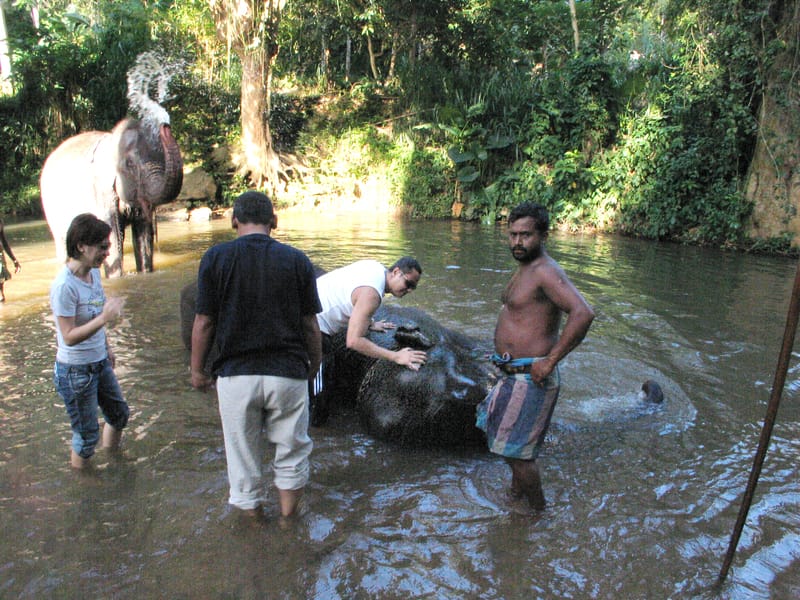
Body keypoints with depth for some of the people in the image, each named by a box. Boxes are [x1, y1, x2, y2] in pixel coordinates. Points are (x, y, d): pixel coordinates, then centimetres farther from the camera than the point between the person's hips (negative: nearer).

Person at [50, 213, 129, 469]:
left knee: (119, 414, 23)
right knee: (86, 435, 7)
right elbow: (69, 336, -26)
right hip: (76, 371, -8)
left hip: (99, 362, 8)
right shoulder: (64, 285, -26)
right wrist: (104, 317, -37)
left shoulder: (94, 272, -1)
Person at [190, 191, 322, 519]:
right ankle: (288, 519, 34)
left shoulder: (215, 258, -5)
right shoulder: (297, 259, -2)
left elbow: (204, 322, -5)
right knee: (291, 450, 19)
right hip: (288, 372, 1)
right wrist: (314, 364, 15)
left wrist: (197, 370, 9)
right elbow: (310, 324, 0)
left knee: (243, 455, 17)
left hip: (236, 374, 0)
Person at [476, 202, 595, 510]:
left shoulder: (546, 271, -19)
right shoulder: (524, 269, 13)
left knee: (516, 451, 0)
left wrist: (550, 361, -28)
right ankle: (516, 498, 43)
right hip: (512, 375, 11)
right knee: (496, 433, 23)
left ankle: (539, 511, 22)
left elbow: (583, 313, -33)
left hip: (530, 378, -11)